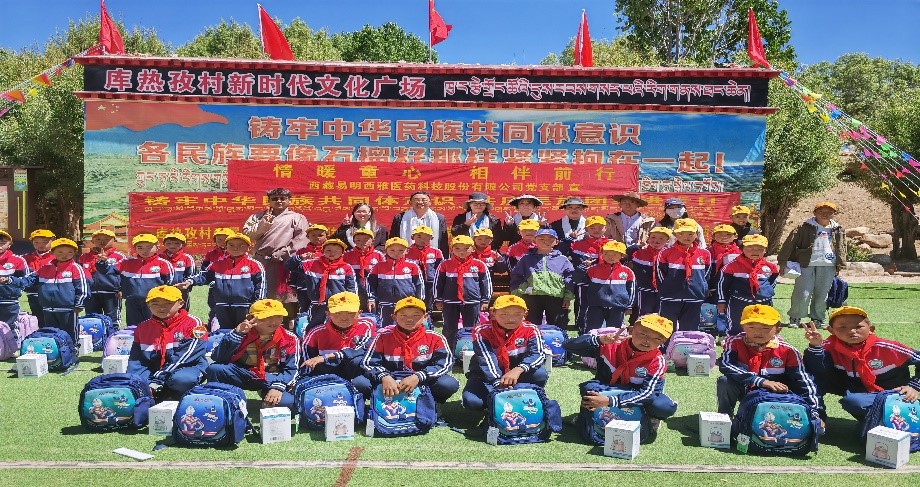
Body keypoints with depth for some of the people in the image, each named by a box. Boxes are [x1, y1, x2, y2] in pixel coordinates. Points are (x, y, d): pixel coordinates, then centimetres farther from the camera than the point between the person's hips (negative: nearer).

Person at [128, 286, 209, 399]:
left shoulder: (193, 323, -8)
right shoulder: (142, 328, 10)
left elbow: (184, 356, -16)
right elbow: (136, 360, 6)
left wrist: (157, 380, -22)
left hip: (187, 368, -4)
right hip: (154, 371, 5)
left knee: (182, 379, -37)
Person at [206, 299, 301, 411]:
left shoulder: (289, 339, -7)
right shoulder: (242, 333, -8)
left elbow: (291, 370, -9)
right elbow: (217, 357, -17)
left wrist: (277, 387, -27)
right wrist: (236, 334, -27)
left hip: (272, 379, 0)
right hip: (242, 374, 0)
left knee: (288, 403, -28)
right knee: (214, 369, -26)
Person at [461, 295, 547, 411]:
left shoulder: (531, 330, -13)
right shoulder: (482, 331, -19)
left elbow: (538, 354, -27)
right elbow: (486, 360, -29)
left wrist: (518, 370, -46)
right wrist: (499, 383, -45)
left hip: (517, 374, 1)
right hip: (488, 375, -1)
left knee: (540, 374, -29)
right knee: (471, 401, -27)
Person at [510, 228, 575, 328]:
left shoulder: (562, 259, 9)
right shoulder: (527, 259, 11)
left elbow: (569, 277, 7)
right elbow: (516, 277, 12)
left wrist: (568, 296, 0)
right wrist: (517, 294, 4)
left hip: (556, 298, 0)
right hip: (532, 297, 0)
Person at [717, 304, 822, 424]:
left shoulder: (787, 351, -14)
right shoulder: (736, 342, -16)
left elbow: (803, 382, -11)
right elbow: (725, 365, -32)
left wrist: (815, 413, -19)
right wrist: (761, 381, -39)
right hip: (745, 390, -1)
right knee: (725, 381, -29)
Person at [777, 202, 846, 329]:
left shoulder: (838, 230, 12)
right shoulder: (805, 228, -2)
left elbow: (842, 248, 17)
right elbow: (790, 243, -5)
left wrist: (840, 265, 11)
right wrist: (783, 261, -10)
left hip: (827, 267, 3)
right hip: (806, 265, -3)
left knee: (822, 294, 8)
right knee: (802, 293, -5)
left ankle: (818, 319, 22)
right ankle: (795, 318, 10)